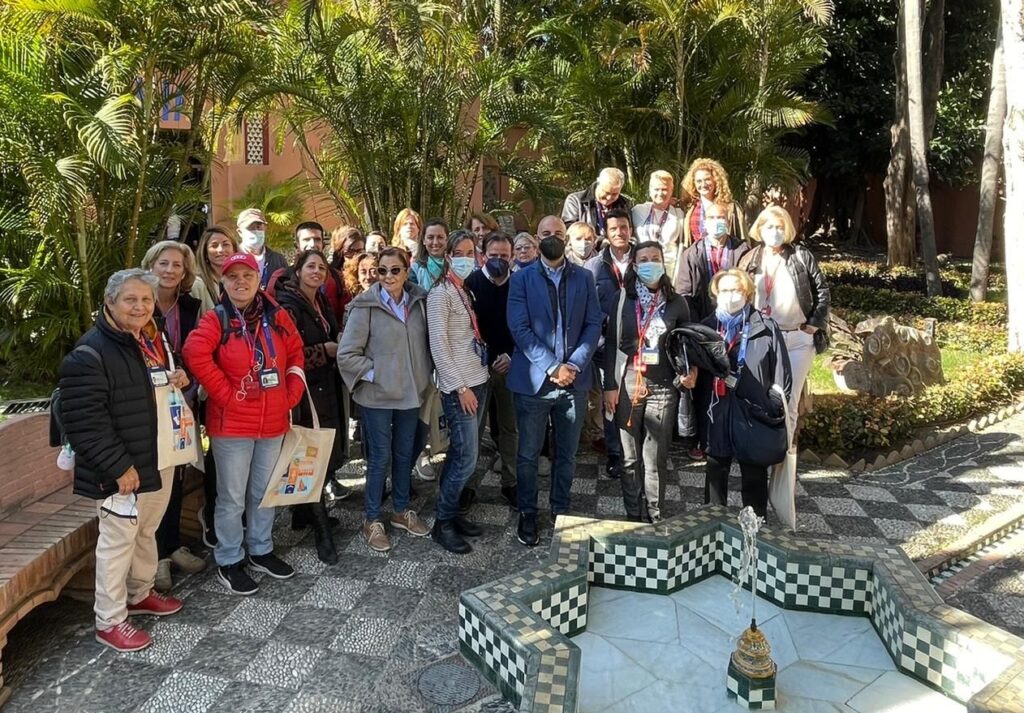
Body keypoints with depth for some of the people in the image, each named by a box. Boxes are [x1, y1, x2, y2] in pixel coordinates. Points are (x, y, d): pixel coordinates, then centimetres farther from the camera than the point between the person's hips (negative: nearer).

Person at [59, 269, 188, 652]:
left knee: (147, 532, 22)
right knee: (118, 539, 2)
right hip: (122, 469, -8)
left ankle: (140, 593, 41)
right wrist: (118, 466, -21)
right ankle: (109, 621, 18)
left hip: (158, 460, 8)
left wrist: (179, 380, 2)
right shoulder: (90, 353, -18)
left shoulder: (152, 341, 9)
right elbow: (83, 420, -22)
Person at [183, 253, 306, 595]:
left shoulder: (277, 316, 5)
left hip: (273, 422, 5)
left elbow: (295, 353, 13)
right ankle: (229, 562, 23)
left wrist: (292, 394, 3)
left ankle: (261, 550, 36)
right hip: (232, 424, -4)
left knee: (264, 491, 18)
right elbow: (195, 353, -24)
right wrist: (226, 394, -21)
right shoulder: (217, 318, -9)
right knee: (233, 497, 6)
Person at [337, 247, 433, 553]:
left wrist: (425, 375, 3)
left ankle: (401, 511, 34)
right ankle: (372, 521, 21)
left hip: (411, 392, 5)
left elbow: (426, 343, 13)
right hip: (377, 395, -4)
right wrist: (375, 374, -13)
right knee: (379, 457, 4)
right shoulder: (366, 306, -12)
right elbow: (347, 354, -11)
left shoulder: (419, 301, 1)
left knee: (405, 454, 16)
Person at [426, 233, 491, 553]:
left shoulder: (469, 291, 14)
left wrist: (475, 383, 7)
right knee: (467, 458, -7)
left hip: (478, 381, 7)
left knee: (459, 454, 12)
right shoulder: (440, 294, -8)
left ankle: (450, 512, 24)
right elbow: (438, 345, -14)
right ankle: (442, 523, 8)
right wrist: (460, 387, -16)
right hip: (457, 386, -7)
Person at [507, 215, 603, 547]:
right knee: (528, 454, 7)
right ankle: (527, 514, 24)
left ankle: (561, 511, 30)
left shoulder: (584, 278, 7)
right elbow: (519, 329, -8)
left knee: (567, 453, 13)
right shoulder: (522, 279, 0)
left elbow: (594, 324, 2)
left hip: (574, 380, 2)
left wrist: (574, 364, -12)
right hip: (534, 380, -2)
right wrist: (552, 367, -16)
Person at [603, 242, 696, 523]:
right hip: (627, 385, 0)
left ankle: (653, 517, 15)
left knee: (656, 457, 2)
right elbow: (611, 344, 2)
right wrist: (610, 386, -3)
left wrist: (691, 371, -4)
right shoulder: (623, 299, 2)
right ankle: (633, 516, 18)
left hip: (663, 387, 0)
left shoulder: (677, 302, 4)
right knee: (630, 456, 7)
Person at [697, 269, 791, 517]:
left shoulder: (766, 328, -3)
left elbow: (781, 373, -3)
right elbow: (697, 372, 6)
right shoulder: (706, 327, 5)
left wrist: (774, 410, -7)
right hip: (716, 417, 2)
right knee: (715, 473, 15)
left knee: (754, 477, 12)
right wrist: (698, 413, -1)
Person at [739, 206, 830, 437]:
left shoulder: (802, 256, 1)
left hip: (798, 340, -1)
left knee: (789, 402, 3)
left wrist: (813, 326, -2)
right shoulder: (749, 260, 5)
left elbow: (823, 292, 4)